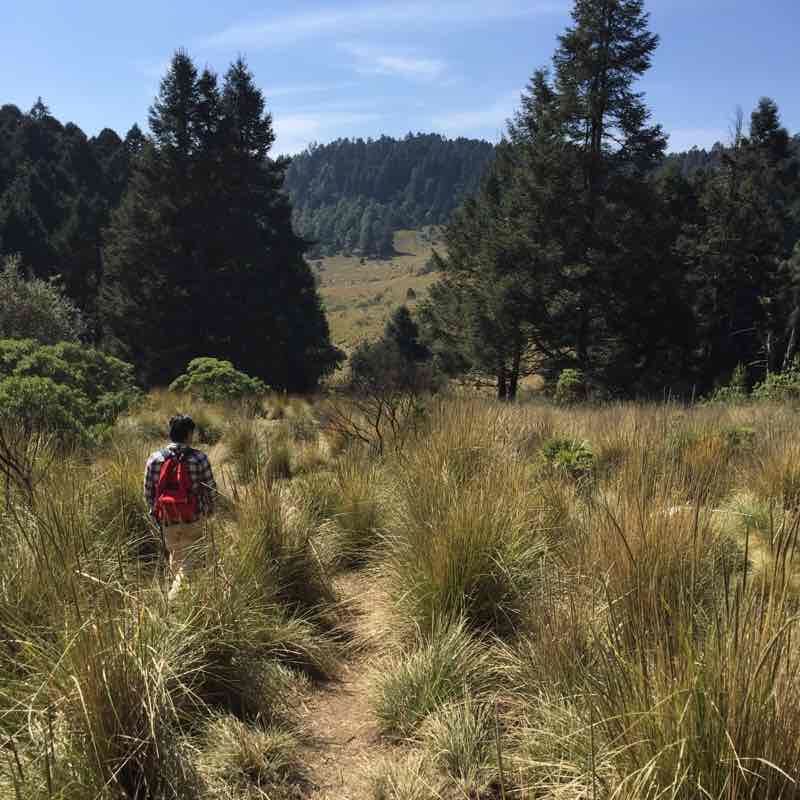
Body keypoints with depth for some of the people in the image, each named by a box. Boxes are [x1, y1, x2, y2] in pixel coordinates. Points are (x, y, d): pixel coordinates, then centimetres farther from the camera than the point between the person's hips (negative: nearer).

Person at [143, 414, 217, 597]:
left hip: (167, 521, 3)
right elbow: (211, 489, -4)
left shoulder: (154, 459, -5)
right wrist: (210, 508, 16)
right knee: (187, 562, 7)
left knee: (175, 558, 23)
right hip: (193, 520, -3)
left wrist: (154, 513, 17)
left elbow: (148, 492, 0)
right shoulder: (200, 459, -12)